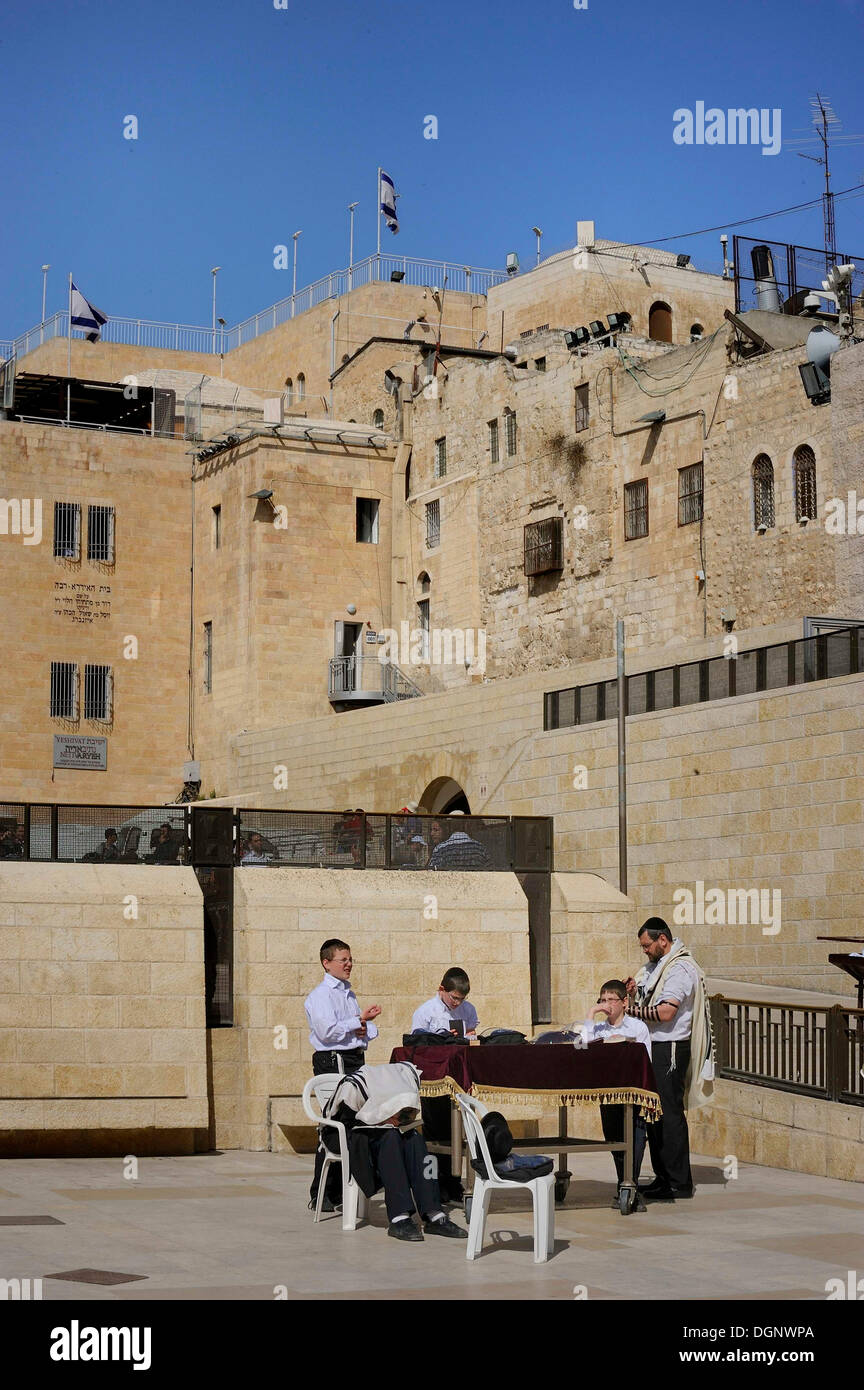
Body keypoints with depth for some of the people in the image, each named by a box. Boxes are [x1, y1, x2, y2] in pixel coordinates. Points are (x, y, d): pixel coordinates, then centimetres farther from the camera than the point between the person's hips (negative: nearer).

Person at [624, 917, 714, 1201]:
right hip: (652, 1048, 10)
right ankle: (662, 1177, 19)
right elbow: (644, 1009, 21)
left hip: (670, 1049, -10)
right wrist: (632, 995, 1)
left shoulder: (681, 969, -13)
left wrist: (632, 1010, -13)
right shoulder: (654, 966, 18)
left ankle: (679, 1183, -4)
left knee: (670, 1114, -8)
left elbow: (666, 1012, -22)